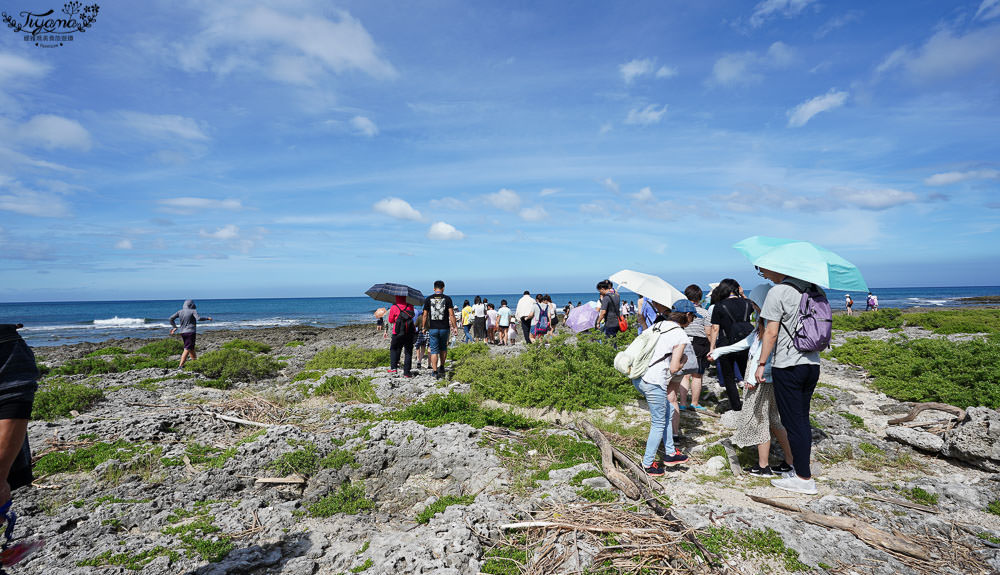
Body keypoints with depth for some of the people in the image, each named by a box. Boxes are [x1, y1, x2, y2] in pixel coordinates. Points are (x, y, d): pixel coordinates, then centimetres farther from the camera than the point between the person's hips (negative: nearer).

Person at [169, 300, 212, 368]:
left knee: (191, 348, 20)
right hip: (191, 332, -7)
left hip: (183, 332, 7)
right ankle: (180, 365, -16)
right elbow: (198, 318, -21)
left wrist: (174, 327, 14)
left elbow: (171, 318, 6)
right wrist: (207, 318, -8)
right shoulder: (193, 311, -7)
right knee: (187, 349, -8)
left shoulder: (180, 311, 9)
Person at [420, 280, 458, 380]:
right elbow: (451, 314, -7)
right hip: (444, 328, 0)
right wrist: (455, 327, 0)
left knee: (434, 350, 4)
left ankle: (435, 372, -1)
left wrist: (424, 327, 13)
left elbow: (425, 315, 2)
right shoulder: (447, 299, -3)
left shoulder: (428, 299, 0)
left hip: (433, 328, 0)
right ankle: (441, 368, 24)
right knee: (443, 348, 20)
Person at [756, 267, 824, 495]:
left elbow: (771, 332, -16)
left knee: (793, 422, 1)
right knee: (803, 419, 17)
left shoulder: (777, 292, -14)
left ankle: (804, 479, 8)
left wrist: (761, 364, -9)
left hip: (788, 366, -8)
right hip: (812, 363, 8)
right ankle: (800, 468, 25)